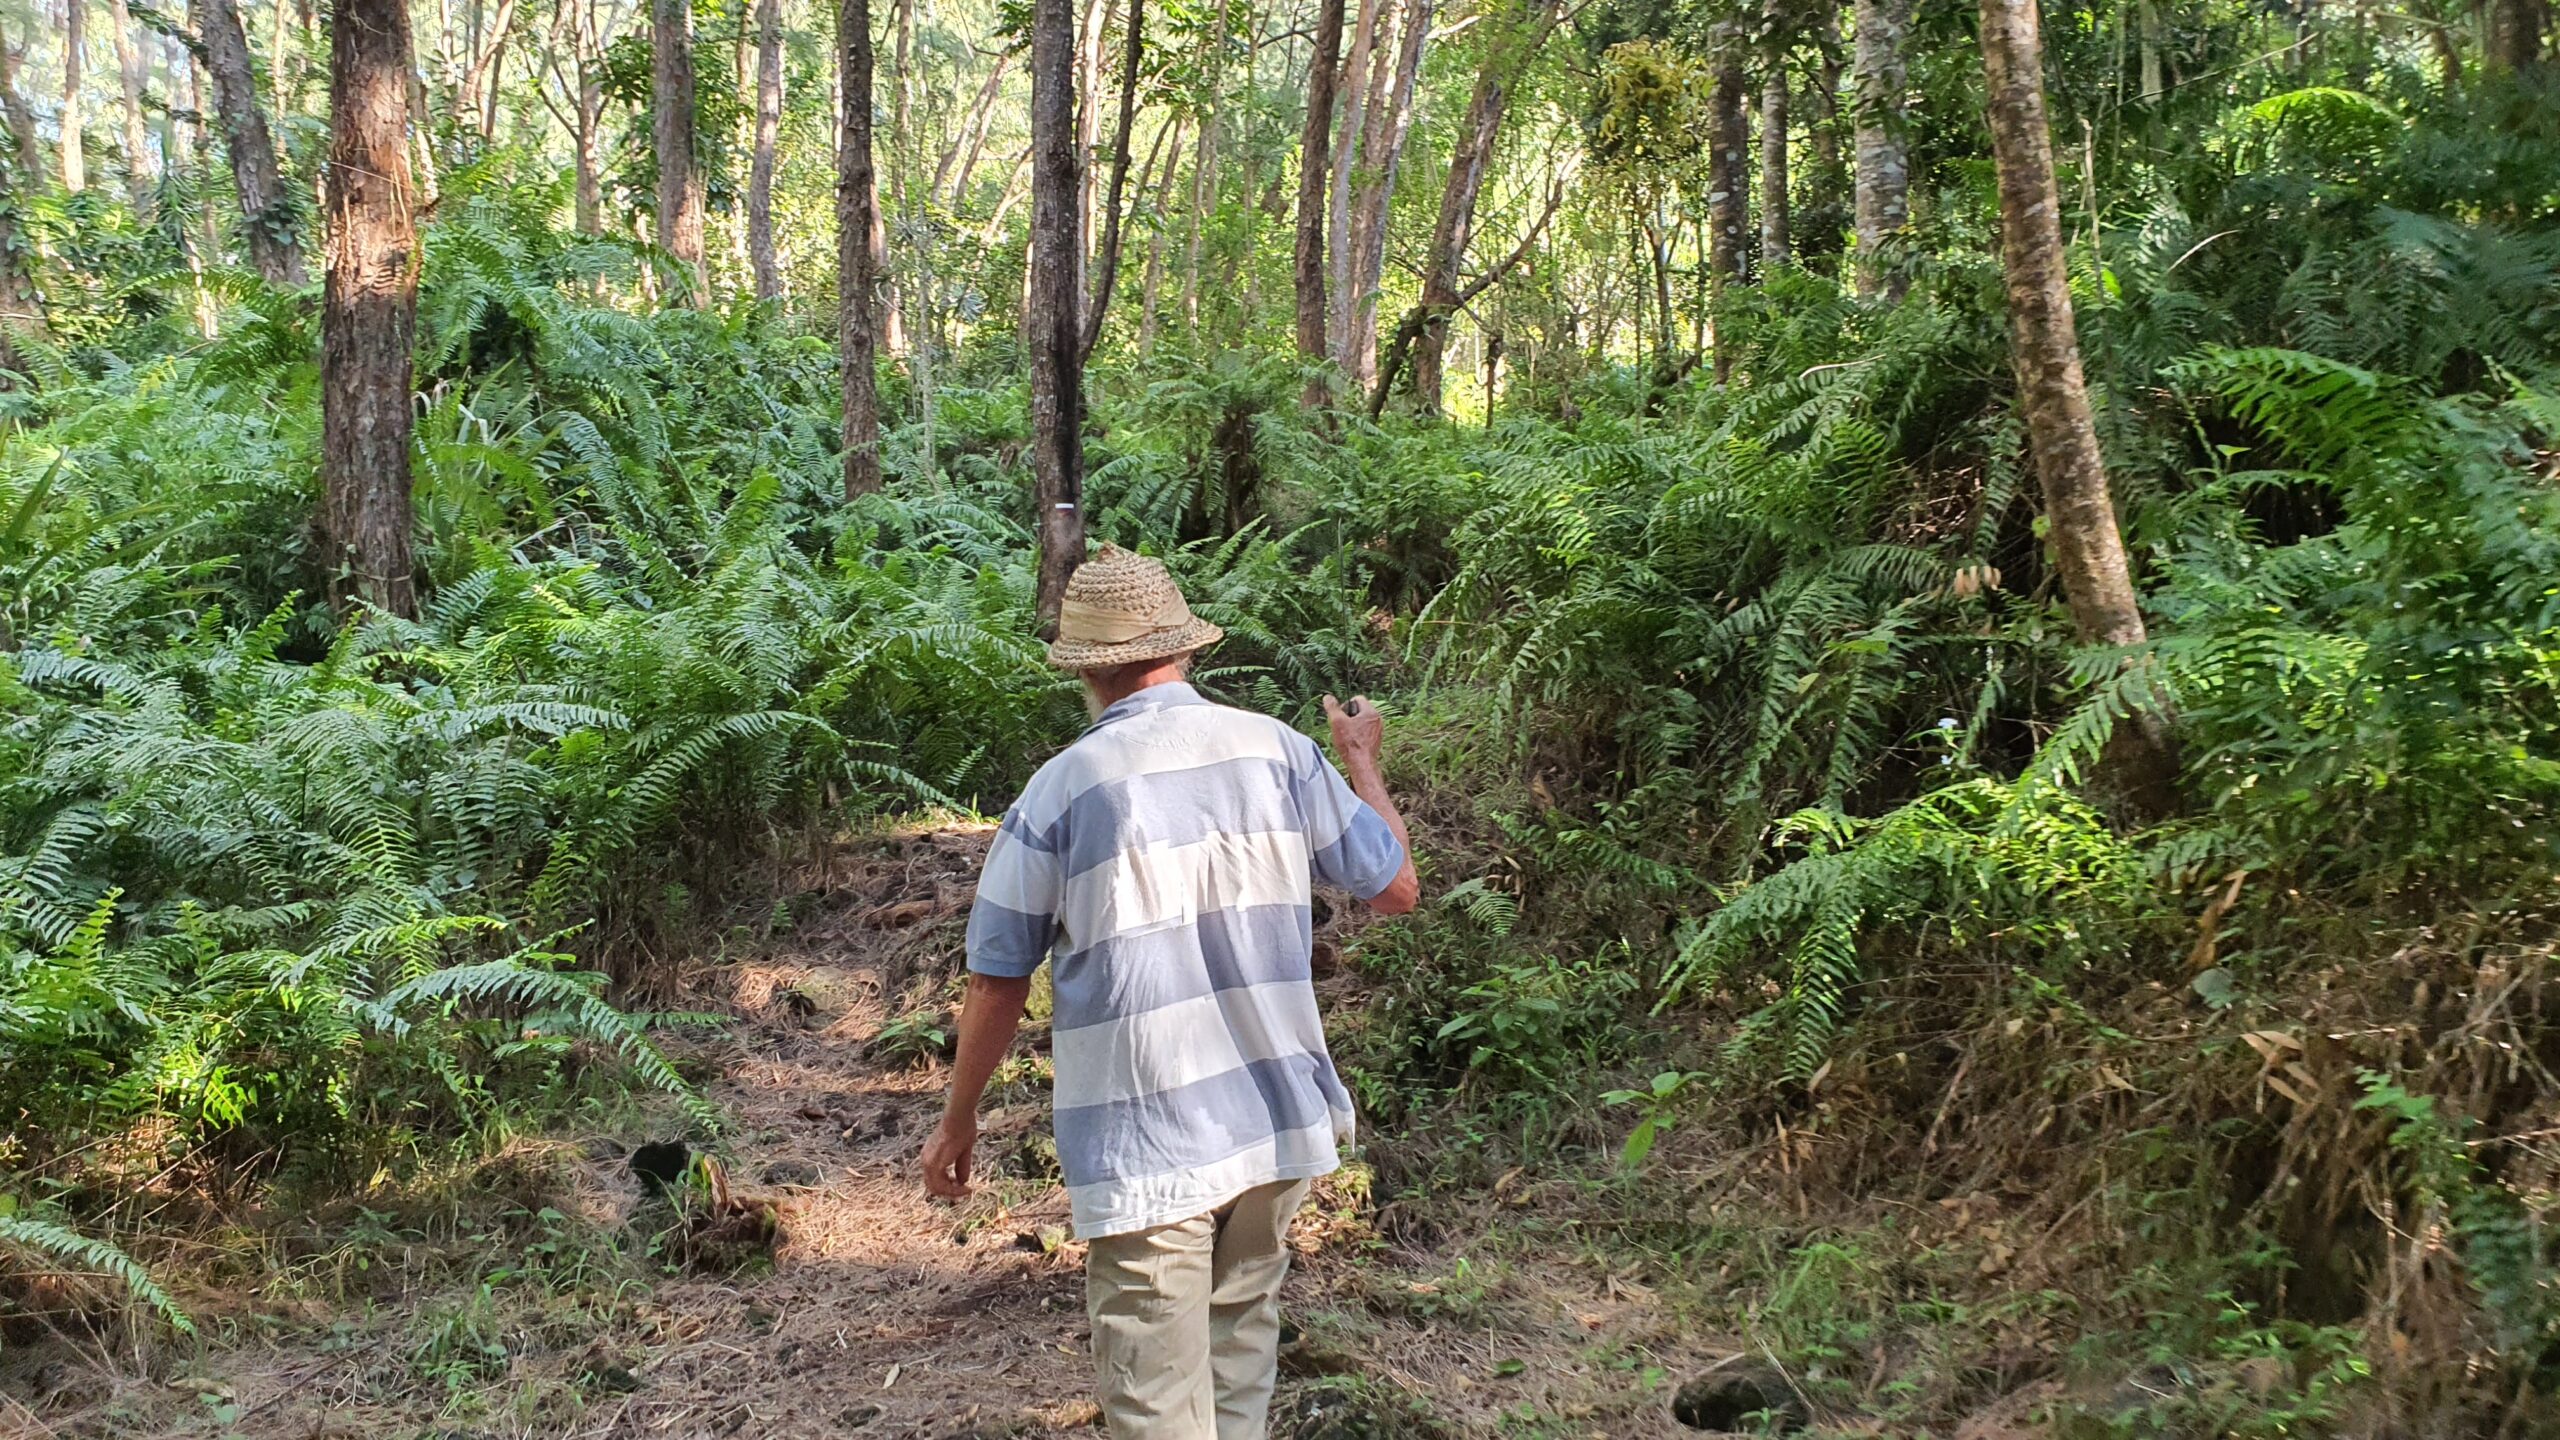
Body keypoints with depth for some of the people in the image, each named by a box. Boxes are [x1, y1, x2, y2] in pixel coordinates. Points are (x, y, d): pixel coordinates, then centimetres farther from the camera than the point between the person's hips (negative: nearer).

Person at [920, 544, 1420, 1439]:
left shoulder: (1061, 790, -8)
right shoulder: (1276, 751, -1)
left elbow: (998, 980, -2)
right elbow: (1397, 888, 7)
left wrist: (958, 1122, 13)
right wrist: (1361, 760, 23)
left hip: (1146, 1145, -3)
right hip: (1275, 1122, 4)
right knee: (1241, 1341, 22)